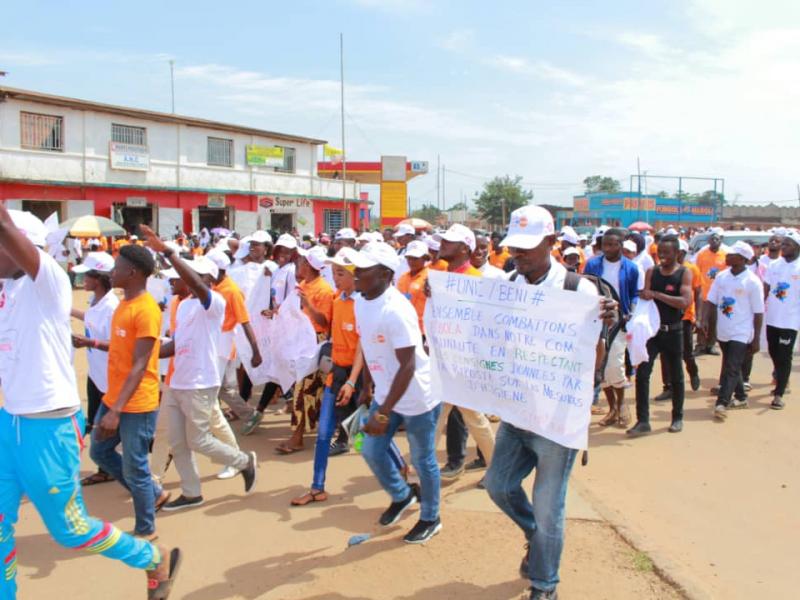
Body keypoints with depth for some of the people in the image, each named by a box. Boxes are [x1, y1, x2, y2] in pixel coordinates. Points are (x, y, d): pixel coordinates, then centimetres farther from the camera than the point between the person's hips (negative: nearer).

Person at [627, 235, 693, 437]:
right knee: (642, 373, -7)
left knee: (676, 376, 11)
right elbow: (645, 298, -1)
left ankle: (677, 418, 27)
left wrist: (656, 294, -23)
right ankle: (643, 421, -2)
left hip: (673, 331, -2)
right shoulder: (651, 272, 3)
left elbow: (685, 302, -19)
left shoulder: (684, 273, -5)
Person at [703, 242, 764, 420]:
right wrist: (705, 320, -11)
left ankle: (722, 403, -9)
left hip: (741, 334, -6)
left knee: (732, 369, -9)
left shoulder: (752, 282, -11)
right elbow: (711, 300, 5)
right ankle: (741, 398, 33)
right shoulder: (721, 276, 2)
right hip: (723, 331, 6)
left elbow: (758, 313, -8)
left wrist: (756, 339, -8)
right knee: (731, 367, 17)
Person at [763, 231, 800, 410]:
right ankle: (782, 383, 37)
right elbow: (765, 289, 8)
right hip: (772, 318, 5)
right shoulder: (774, 264, 4)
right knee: (774, 354, 16)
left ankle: (779, 394, 2)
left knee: (784, 358, -2)